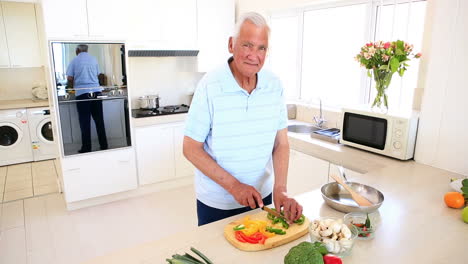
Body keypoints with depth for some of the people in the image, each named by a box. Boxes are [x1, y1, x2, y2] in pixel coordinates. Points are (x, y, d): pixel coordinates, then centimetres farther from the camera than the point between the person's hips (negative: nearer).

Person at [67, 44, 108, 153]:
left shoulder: (74, 61, 2)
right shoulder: (94, 59, 9)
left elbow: (70, 79, -1)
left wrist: (73, 87, 19)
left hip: (82, 93, -2)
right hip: (96, 92, 2)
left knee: (85, 122, 1)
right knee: (99, 121, 7)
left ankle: (86, 149, 5)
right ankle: (104, 146, 11)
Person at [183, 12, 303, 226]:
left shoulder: (275, 85, -7)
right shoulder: (209, 86, -18)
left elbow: (281, 143, -4)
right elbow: (191, 148, -15)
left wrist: (280, 189, -17)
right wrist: (233, 185, -21)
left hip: (262, 196, 4)